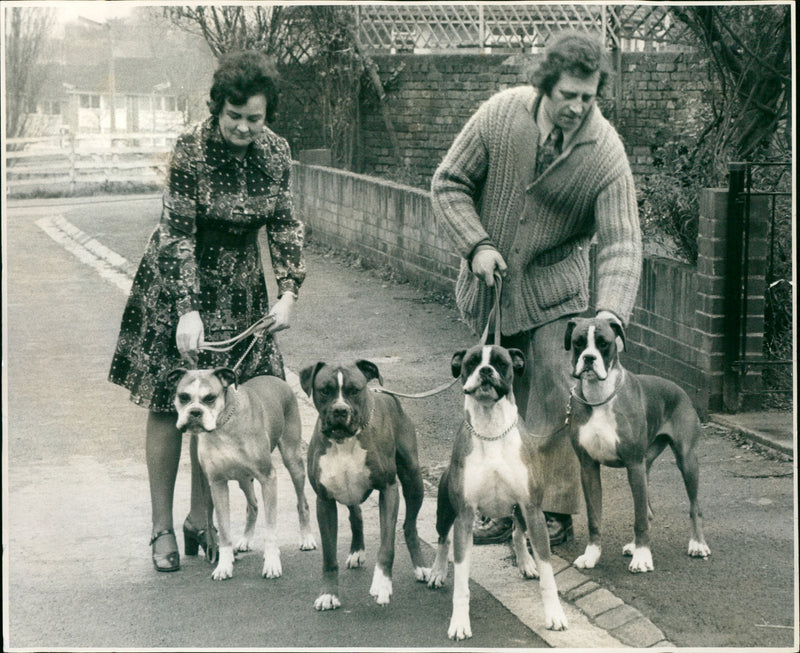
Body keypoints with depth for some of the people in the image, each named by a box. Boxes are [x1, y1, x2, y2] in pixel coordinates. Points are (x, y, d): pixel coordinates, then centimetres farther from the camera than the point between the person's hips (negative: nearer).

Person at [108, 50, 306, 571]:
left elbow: (285, 225, 2)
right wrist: (187, 310, -28)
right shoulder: (191, 151, -20)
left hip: (240, 290, 4)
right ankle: (163, 527, 9)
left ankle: (200, 519, 18)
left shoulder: (276, 152, -5)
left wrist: (289, 291, -9)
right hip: (179, 284, -4)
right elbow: (178, 234, -21)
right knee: (169, 405, 0)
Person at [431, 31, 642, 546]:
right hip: (491, 283, 2)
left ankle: (557, 511, 4)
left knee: (554, 400, -7)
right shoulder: (500, 115, -14)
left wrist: (611, 314, -37)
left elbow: (621, 244, -22)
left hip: (554, 290, -2)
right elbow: (449, 183, -3)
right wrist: (476, 244, -15)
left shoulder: (605, 152, -18)